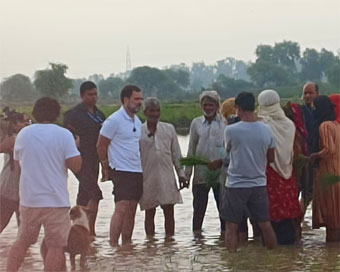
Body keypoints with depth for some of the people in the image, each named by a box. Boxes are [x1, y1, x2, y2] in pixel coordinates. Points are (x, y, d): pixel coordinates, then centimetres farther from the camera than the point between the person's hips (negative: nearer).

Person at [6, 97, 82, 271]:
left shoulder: (23, 133, 5)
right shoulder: (63, 134, -9)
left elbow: (18, 162, 17)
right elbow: (76, 166, -14)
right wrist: (76, 147, 3)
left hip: (28, 198, 4)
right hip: (55, 200, -4)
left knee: (22, 241, 17)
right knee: (56, 246, 0)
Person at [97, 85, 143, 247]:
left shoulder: (137, 121, 15)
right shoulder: (114, 120, -10)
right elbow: (101, 146, -6)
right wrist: (106, 167, 0)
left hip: (137, 171, 8)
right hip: (121, 172, -8)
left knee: (131, 211, 9)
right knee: (121, 209, -15)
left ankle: (127, 245, 15)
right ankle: (113, 246, -14)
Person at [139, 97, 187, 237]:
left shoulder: (169, 129, 8)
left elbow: (176, 153, 12)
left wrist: (181, 173, 7)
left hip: (167, 176, 2)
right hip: (148, 177, -2)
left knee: (169, 212, 1)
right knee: (149, 213, 5)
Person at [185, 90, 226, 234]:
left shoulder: (225, 123, 1)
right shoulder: (196, 123, 7)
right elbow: (191, 149, 12)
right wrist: (187, 172, 9)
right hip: (201, 172, 2)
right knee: (199, 206, 5)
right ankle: (196, 231, 12)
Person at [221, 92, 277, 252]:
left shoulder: (231, 130, -13)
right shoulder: (266, 130, -3)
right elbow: (271, 158, 6)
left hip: (235, 185, -3)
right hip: (259, 184, 3)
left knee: (231, 227, 5)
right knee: (265, 225, 12)